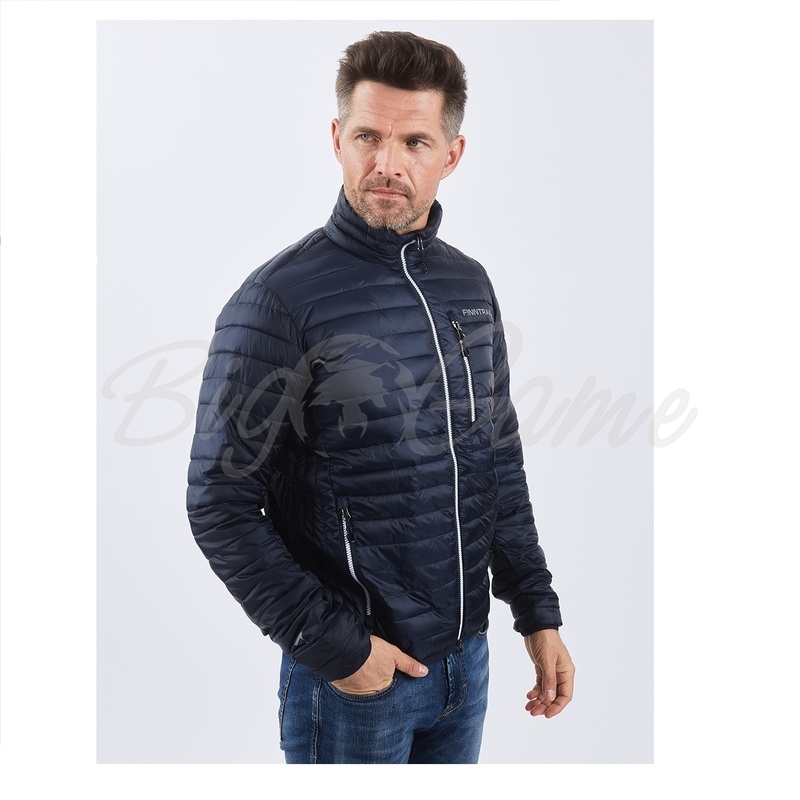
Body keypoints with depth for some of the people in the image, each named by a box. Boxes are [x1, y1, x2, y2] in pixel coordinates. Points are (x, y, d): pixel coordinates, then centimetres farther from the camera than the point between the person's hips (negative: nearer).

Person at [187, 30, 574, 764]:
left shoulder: (469, 284, 3)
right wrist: (332, 646, -16)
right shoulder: (280, 299, -16)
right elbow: (219, 507, -15)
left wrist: (537, 612, 8)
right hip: (350, 675, -5)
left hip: (467, 657, 6)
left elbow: (500, 463, 10)